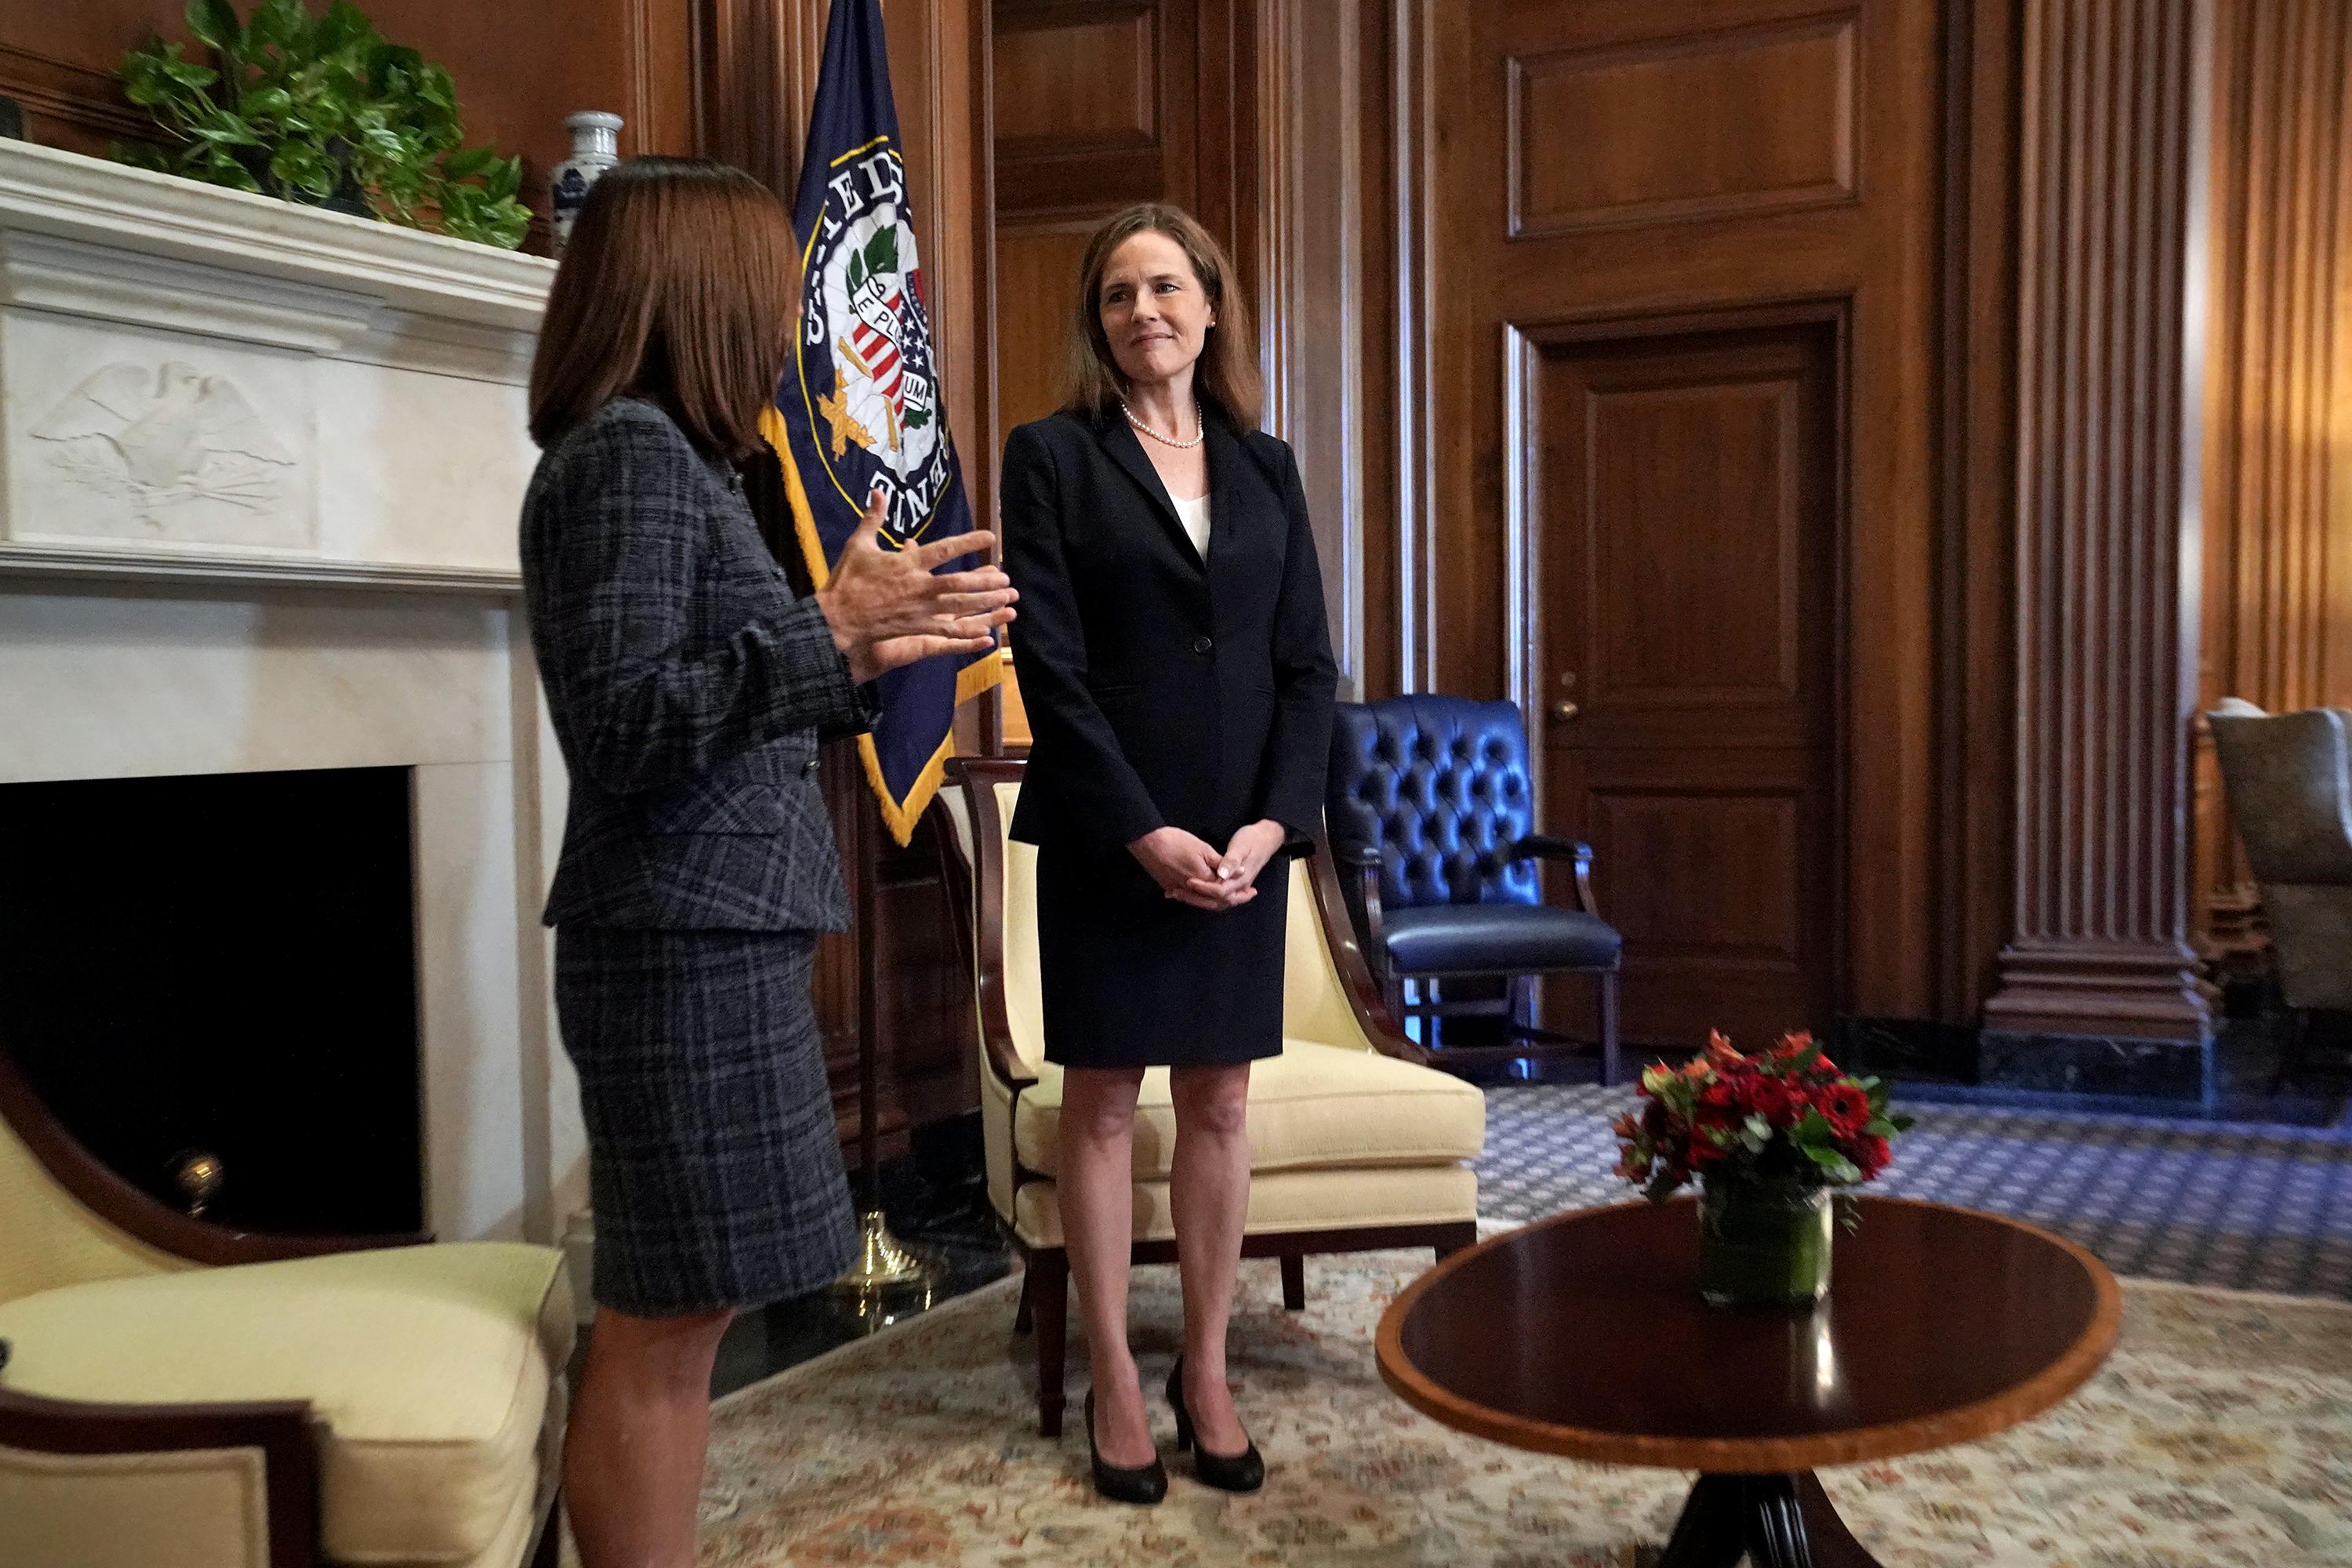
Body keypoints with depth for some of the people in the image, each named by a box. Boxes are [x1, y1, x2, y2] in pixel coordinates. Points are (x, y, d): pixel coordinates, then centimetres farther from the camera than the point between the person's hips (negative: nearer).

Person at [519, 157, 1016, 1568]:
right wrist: (830, 635, -23)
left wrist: (864, 653, 13)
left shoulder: (669, 458, 18)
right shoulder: (628, 456, -12)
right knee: (667, 1327, -2)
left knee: (688, 1311, 15)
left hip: (716, 937, 10)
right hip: (682, 944, -10)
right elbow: (626, 728, -21)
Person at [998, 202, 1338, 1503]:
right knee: (1101, 1104, 5)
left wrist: (1273, 820, -8)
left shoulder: (1266, 468, 10)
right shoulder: (1052, 456, -1)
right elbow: (1049, 665, -9)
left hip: (1244, 835, 4)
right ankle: (1114, 1384, 17)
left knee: (1219, 1106, 9)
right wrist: (1145, 832, -15)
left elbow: (1307, 663, 6)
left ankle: (1206, 1374, 22)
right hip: (1105, 838, -3)